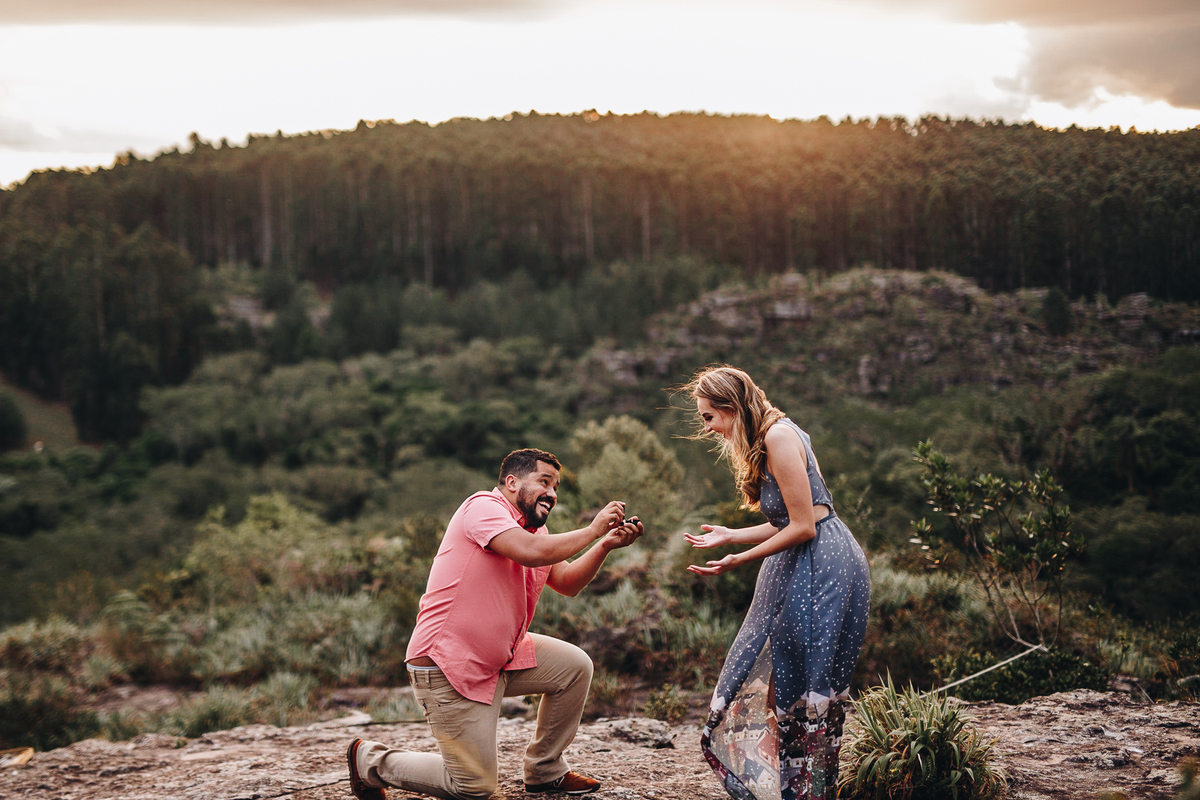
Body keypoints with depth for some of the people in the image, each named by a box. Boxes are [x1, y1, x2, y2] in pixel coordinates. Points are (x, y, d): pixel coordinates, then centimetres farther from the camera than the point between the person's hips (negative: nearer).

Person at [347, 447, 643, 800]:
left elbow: (567, 583, 7)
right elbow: (531, 552, -30)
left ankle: (545, 771, 15)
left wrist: (606, 545, -8)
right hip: (447, 664, -9)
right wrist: (592, 530, -20)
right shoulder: (484, 507, -15)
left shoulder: (534, 529, 16)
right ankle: (370, 760, 15)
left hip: (500, 658, 9)